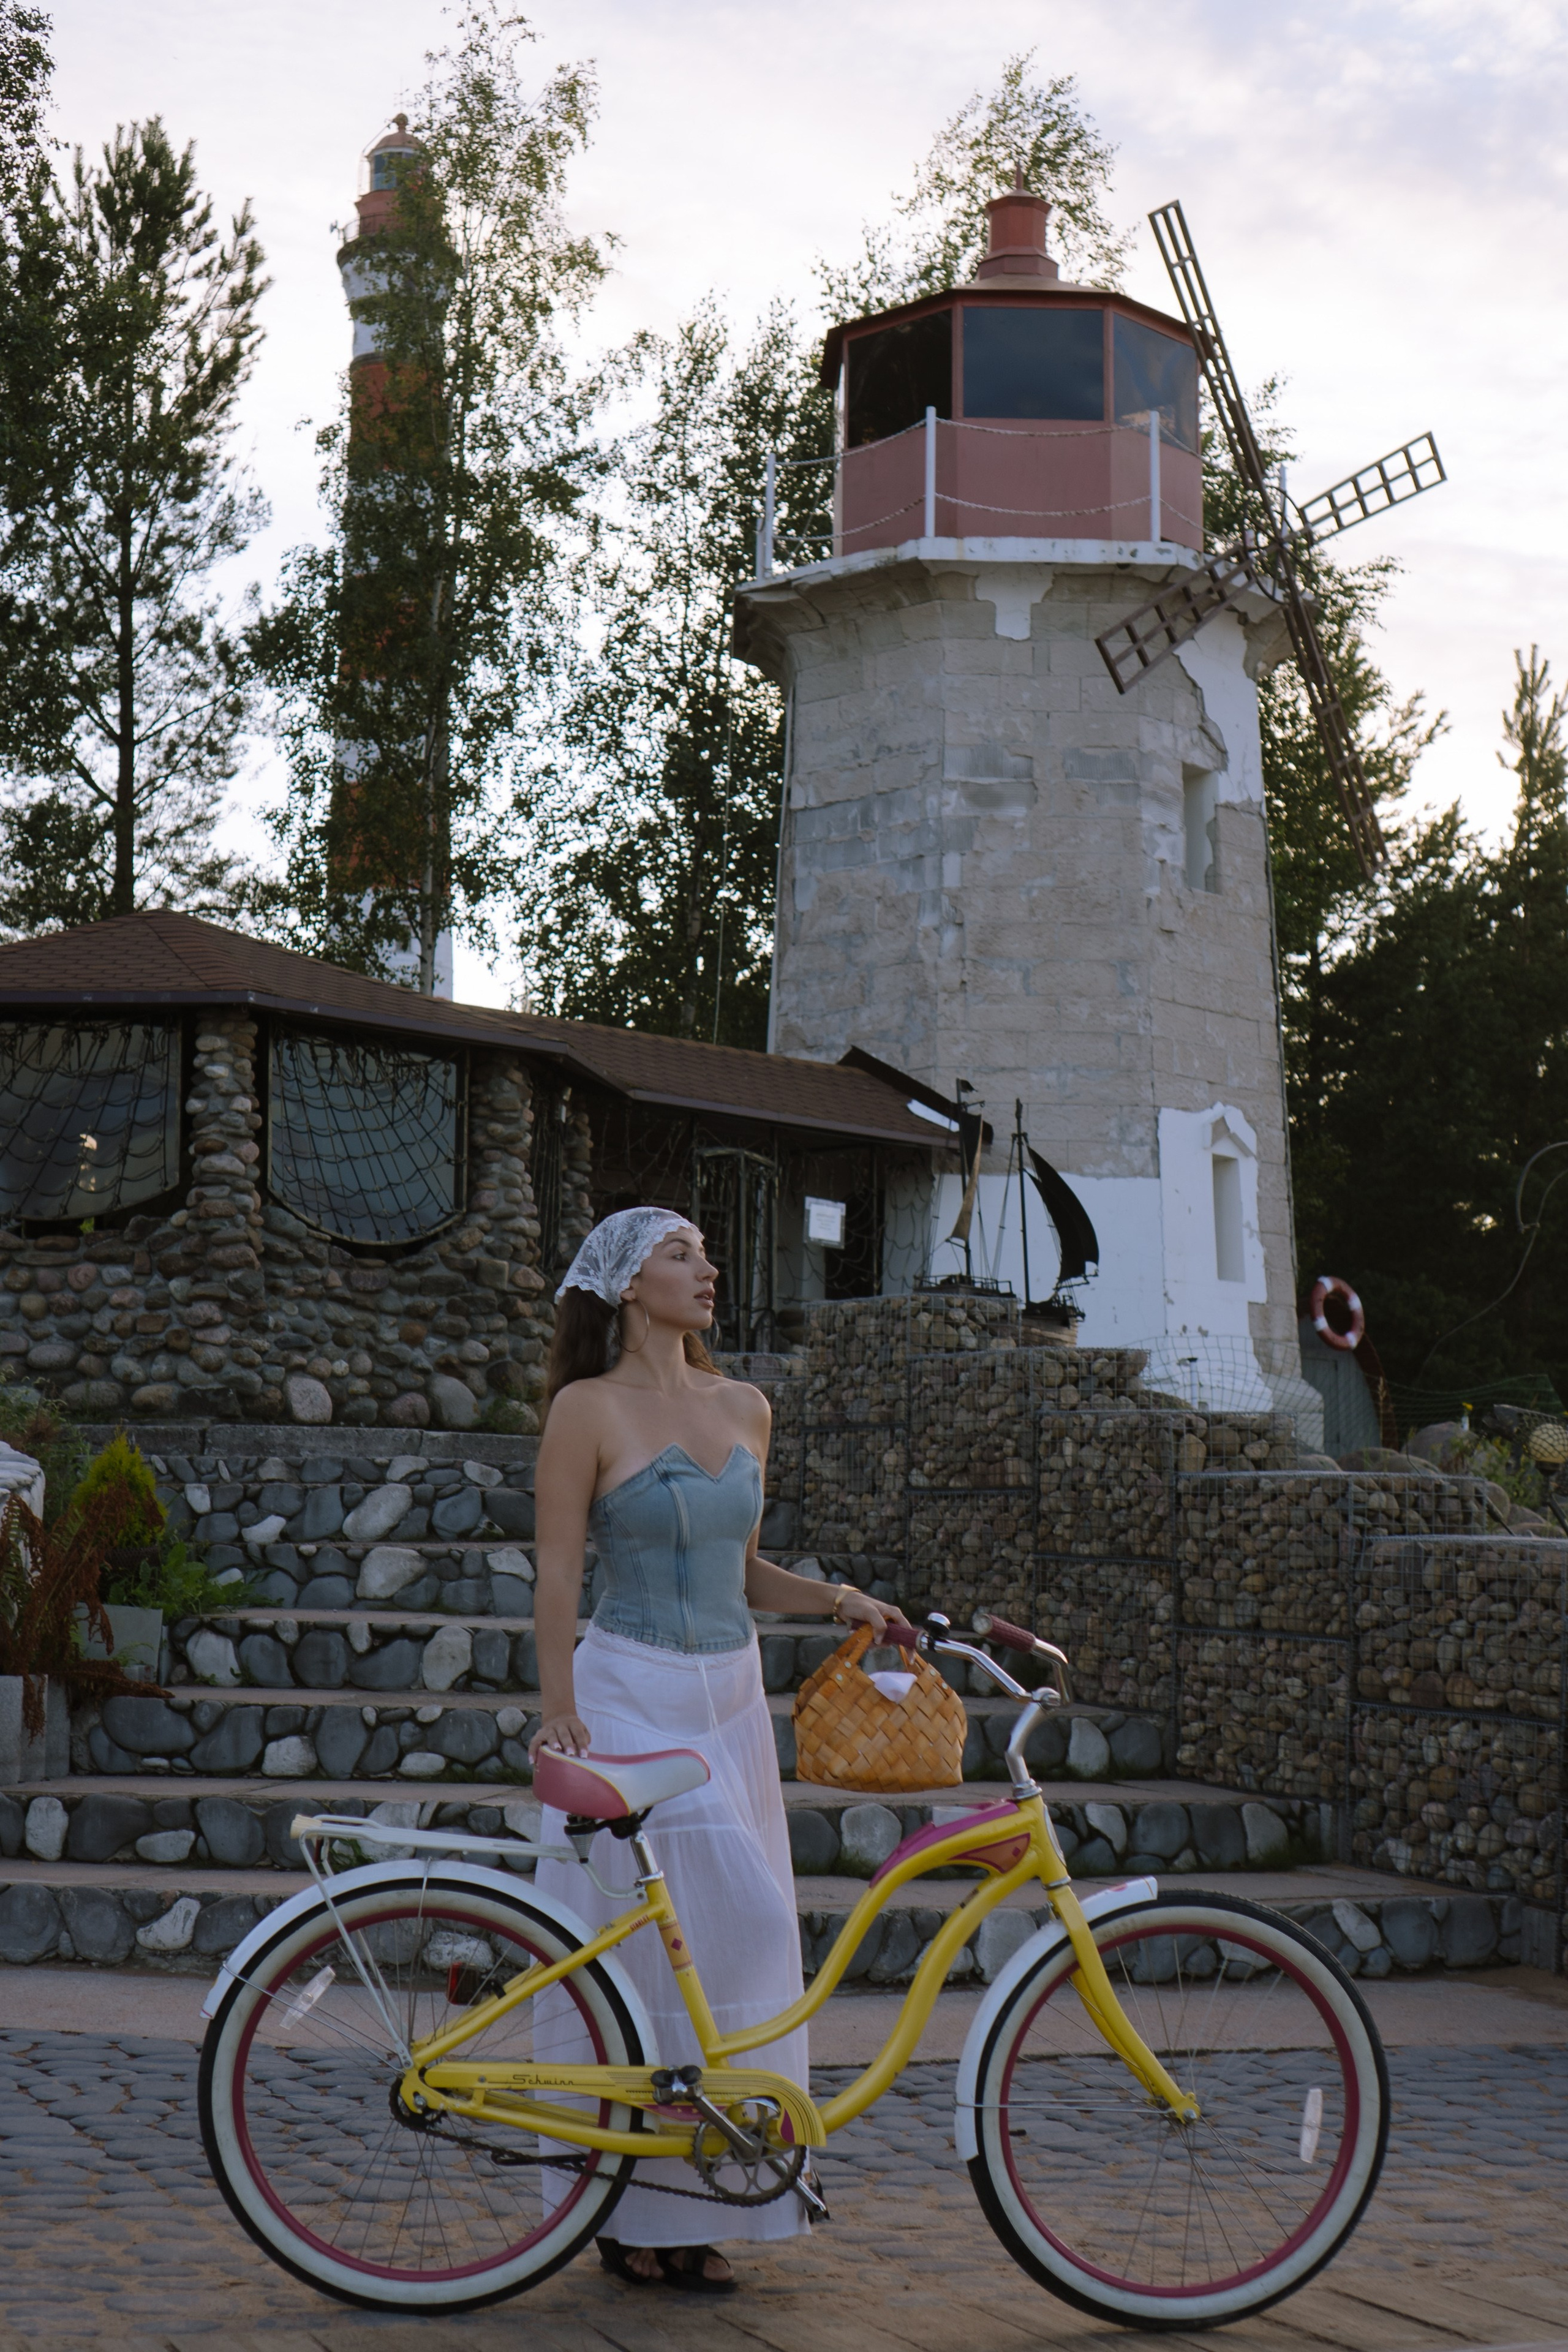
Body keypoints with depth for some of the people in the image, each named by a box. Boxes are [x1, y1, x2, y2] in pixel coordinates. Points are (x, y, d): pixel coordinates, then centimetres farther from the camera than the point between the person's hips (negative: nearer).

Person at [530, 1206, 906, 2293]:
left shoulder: (745, 1409, 12)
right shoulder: (589, 1408, -5)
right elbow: (558, 1575, -7)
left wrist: (834, 1598, 3)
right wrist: (560, 1715, -14)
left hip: (731, 1700, 6)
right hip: (630, 1697, -6)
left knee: (738, 1944, 5)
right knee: (643, 1946, -6)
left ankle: (705, 2207, 14)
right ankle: (632, 2214, 4)